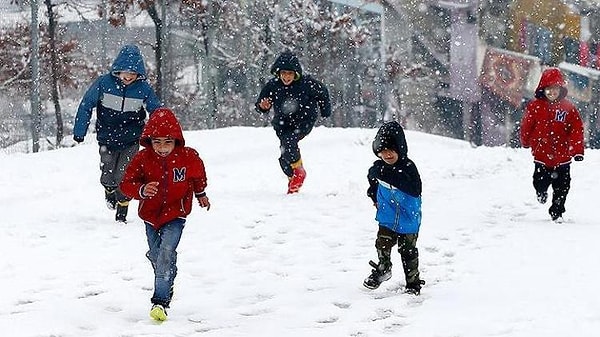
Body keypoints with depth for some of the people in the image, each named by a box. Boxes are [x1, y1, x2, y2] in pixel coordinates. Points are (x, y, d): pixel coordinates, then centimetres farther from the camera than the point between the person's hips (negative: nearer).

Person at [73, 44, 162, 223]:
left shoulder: (144, 89, -12)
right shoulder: (104, 83, -15)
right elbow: (86, 105, -3)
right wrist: (79, 132, 0)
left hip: (131, 142, 0)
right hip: (107, 140, 0)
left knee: (124, 178, -7)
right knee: (107, 177, 4)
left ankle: (121, 214, 11)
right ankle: (110, 192, 41)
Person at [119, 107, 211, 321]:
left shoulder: (189, 157, -12)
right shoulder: (142, 159, -13)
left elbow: (198, 175, 11)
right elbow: (127, 184, -12)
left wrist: (200, 194, 27)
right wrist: (142, 190, -33)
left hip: (175, 215, -3)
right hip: (151, 214, 3)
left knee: (166, 253, -19)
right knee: (155, 255, 15)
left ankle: (161, 301, -20)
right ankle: (166, 287, 41)